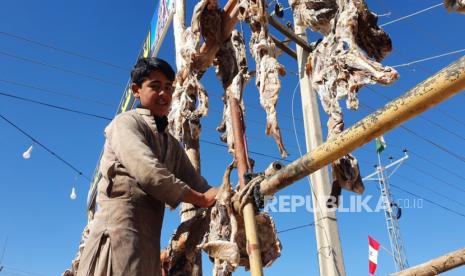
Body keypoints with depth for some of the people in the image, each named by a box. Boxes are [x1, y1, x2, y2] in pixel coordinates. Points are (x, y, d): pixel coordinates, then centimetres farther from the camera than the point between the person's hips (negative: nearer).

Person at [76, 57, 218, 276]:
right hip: (120, 228, -7)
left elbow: (195, 183, 15)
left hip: (149, 238, 7)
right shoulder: (126, 123, 1)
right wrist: (200, 198, -11)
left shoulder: (172, 145, 24)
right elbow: (148, 172, -15)